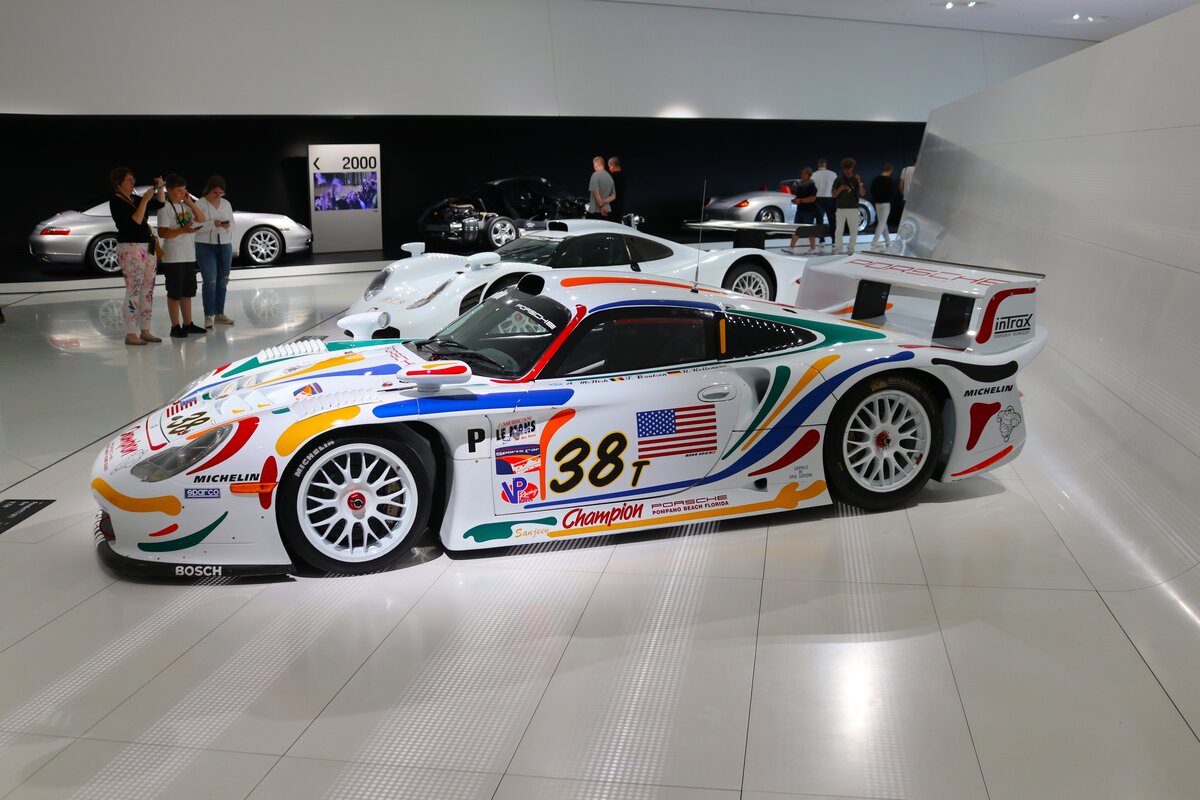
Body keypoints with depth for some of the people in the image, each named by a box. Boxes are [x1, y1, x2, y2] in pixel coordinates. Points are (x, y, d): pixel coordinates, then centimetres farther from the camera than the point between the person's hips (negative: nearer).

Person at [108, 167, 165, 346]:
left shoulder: (134, 198, 15)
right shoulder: (115, 201, -8)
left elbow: (159, 204, 22)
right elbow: (135, 221, -19)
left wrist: (160, 188, 7)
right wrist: (144, 200, -18)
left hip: (147, 247, 8)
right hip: (130, 248, -8)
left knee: (148, 290, 8)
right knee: (133, 291, -8)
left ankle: (145, 331, 14)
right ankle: (130, 334, -4)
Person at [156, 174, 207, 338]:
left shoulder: (184, 205, 11)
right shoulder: (165, 208, -9)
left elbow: (201, 219, 8)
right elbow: (162, 232, -16)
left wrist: (189, 202, 0)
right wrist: (183, 230, -27)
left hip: (189, 255, 7)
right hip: (173, 258, -7)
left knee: (187, 292, 13)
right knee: (175, 293, -2)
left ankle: (187, 323, 22)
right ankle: (175, 327, 3)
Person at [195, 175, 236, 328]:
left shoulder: (226, 204, 11)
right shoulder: (200, 204, -4)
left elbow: (232, 224, 15)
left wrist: (227, 226, -8)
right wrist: (212, 224, -24)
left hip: (225, 246, 5)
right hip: (206, 246, -5)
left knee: (222, 280, 6)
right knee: (210, 281, -10)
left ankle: (220, 314, 13)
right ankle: (209, 316, -8)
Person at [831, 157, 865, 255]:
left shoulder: (856, 179, 7)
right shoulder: (839, 179, 4)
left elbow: (862, 194, 1)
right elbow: (834, 195, 3)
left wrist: (859, 183, -13)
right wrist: (840, 189, -17)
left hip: (853, 208, 1)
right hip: (841, 208, -1)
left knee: (854, 231, 3)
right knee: (838, 230, -4)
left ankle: (851, 250, 12)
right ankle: (838, 250, 1)